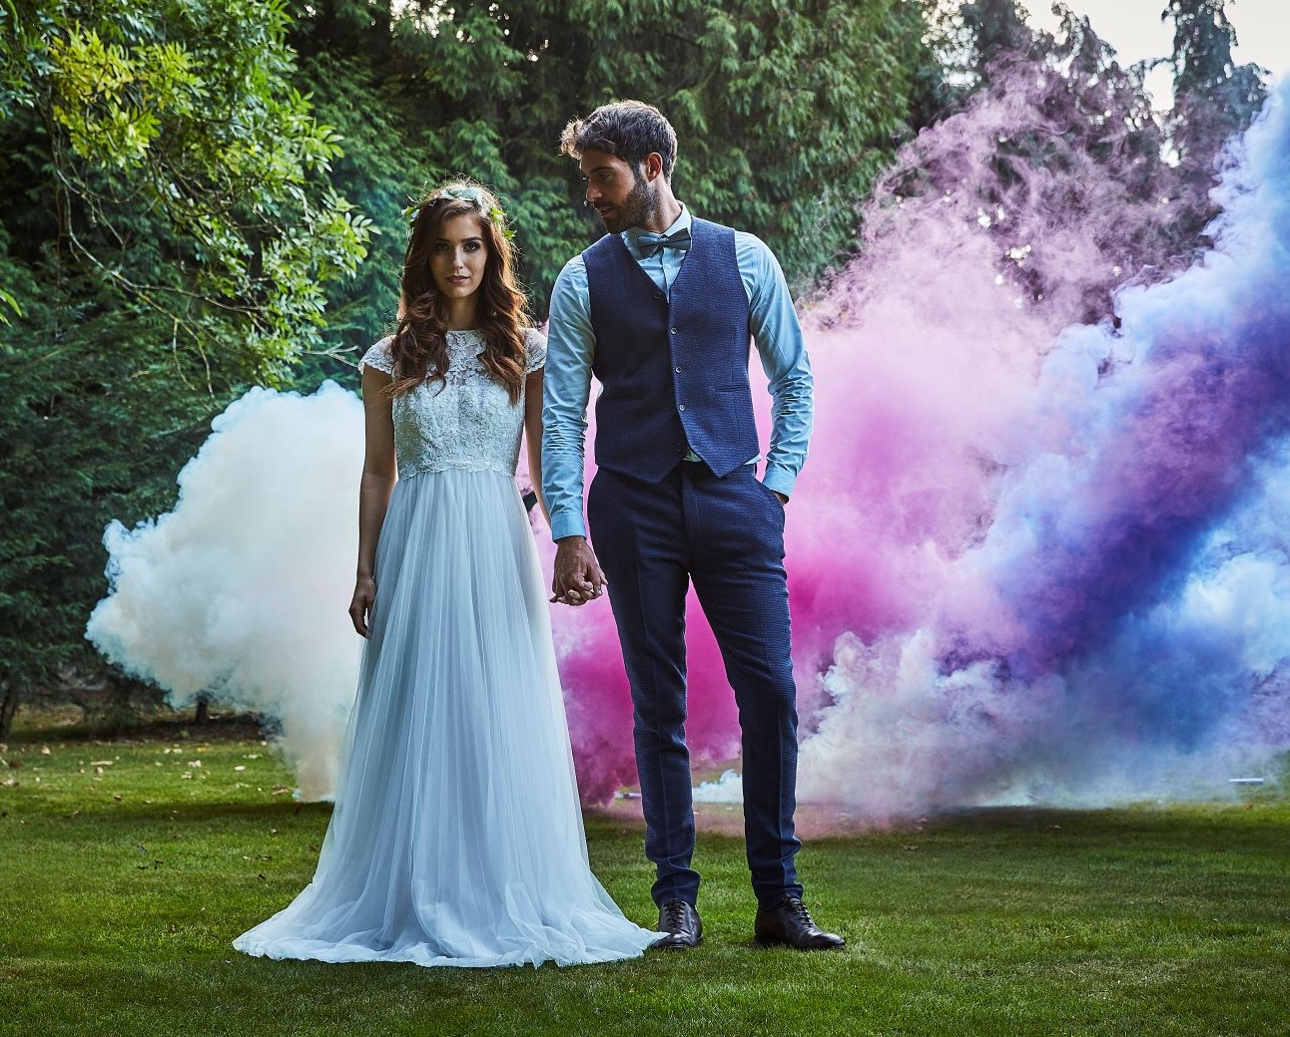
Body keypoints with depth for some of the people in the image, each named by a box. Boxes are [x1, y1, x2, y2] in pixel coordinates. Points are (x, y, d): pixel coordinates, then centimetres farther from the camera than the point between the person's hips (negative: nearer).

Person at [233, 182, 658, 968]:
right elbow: (377, 473, 9)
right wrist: (366, 572, 3)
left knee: (500, 719, -1)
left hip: (496, 548, 0)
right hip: (417, 545, 1)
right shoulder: (392, 359, 8)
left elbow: (546, 461, 6)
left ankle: (503, 899, 7)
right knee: (419, 718, 1)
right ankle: (419, 899, 8)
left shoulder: (523, 350, 7)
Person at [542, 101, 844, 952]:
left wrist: (777, 485, 1)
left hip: (732, 498, 0)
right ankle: (676, 899, 13)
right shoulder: (584, 282, 5)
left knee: (770, 689, -4)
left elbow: (794, 377, 10)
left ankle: (779, 898, 6)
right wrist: (570, 534, -7)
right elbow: (563, 413, 1)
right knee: (659, 705, 3)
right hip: (633, 506, 0)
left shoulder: (743, 258, 6)